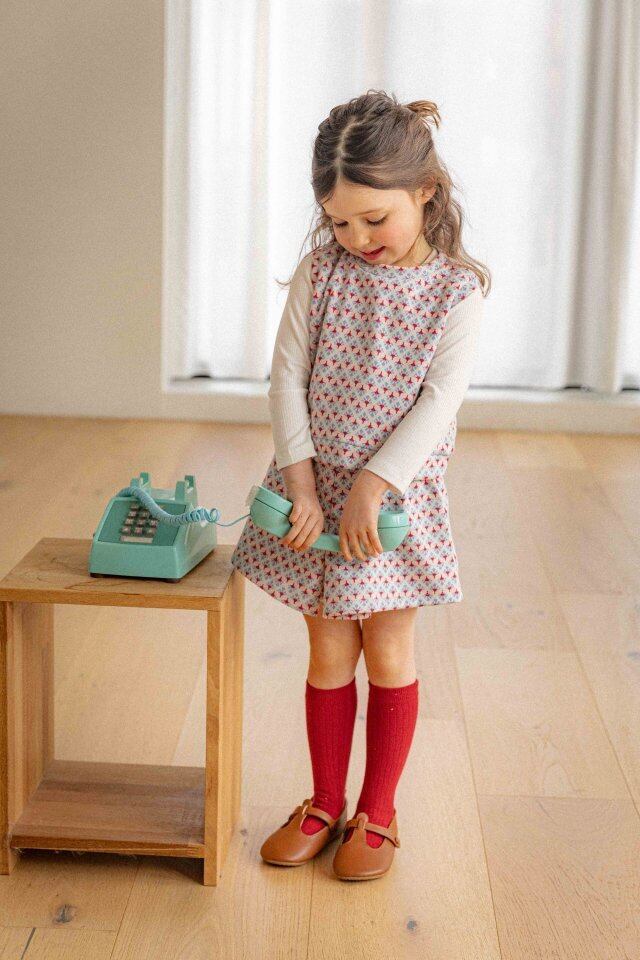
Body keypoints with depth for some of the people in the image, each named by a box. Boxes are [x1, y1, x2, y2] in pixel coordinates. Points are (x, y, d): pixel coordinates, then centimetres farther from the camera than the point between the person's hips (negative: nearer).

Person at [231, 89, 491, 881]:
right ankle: (325, 805, 27)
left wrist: (374, 485, -20)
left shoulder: (456, 289, -9)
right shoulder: (321, 271, -2)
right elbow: (287, 376, -4)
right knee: (328, 653, 10)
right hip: (315, 487, 2)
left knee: (388, 652, 8)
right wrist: (303, 484, -12)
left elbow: (440, 399, -14)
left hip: (398, 492, -2)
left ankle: (378, 813, 24)